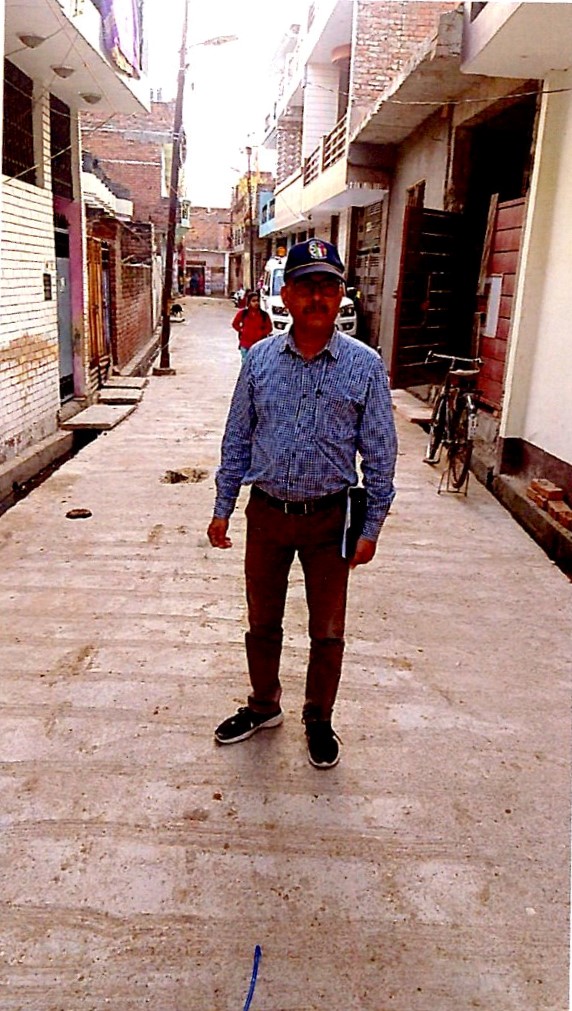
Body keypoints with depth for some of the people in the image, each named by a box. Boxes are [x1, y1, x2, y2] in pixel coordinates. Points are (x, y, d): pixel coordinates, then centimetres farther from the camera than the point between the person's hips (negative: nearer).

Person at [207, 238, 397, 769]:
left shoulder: (364, 365, -7)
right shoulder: (260, 358, -1)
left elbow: (379, 454, -3)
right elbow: (237, 439, 6)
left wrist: (371, 527, -4)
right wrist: (222, 508, 5)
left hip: (329, 518, -2)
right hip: (267, 512, 2)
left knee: (327, 631, 12)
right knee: (262, 623, 17)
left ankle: (319, 720, 35)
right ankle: (264, 706, 41)